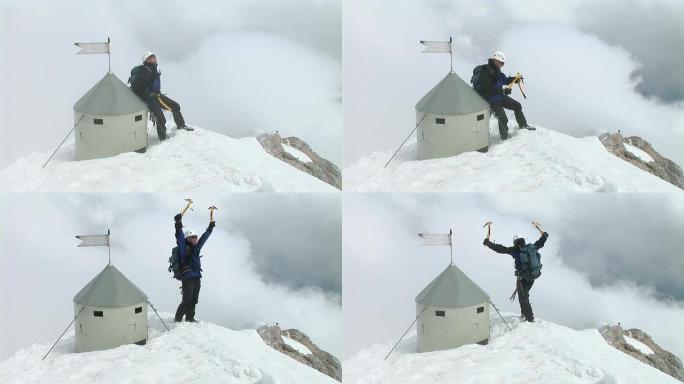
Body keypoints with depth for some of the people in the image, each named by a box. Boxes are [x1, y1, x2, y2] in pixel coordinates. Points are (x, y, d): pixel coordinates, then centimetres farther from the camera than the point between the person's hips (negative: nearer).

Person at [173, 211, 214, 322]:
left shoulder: (196, 248, 15)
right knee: (187, 301, -9)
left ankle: (190, 318, 22)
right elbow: (180, 237, -18)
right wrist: (178, 224, -29)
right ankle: (178, 319, -1)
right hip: (188, 278, -8)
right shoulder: (184, 248, -4)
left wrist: (210, 227, 37)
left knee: (193, 300, 11)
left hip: (196, 278, 8)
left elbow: (204, 238, 28)